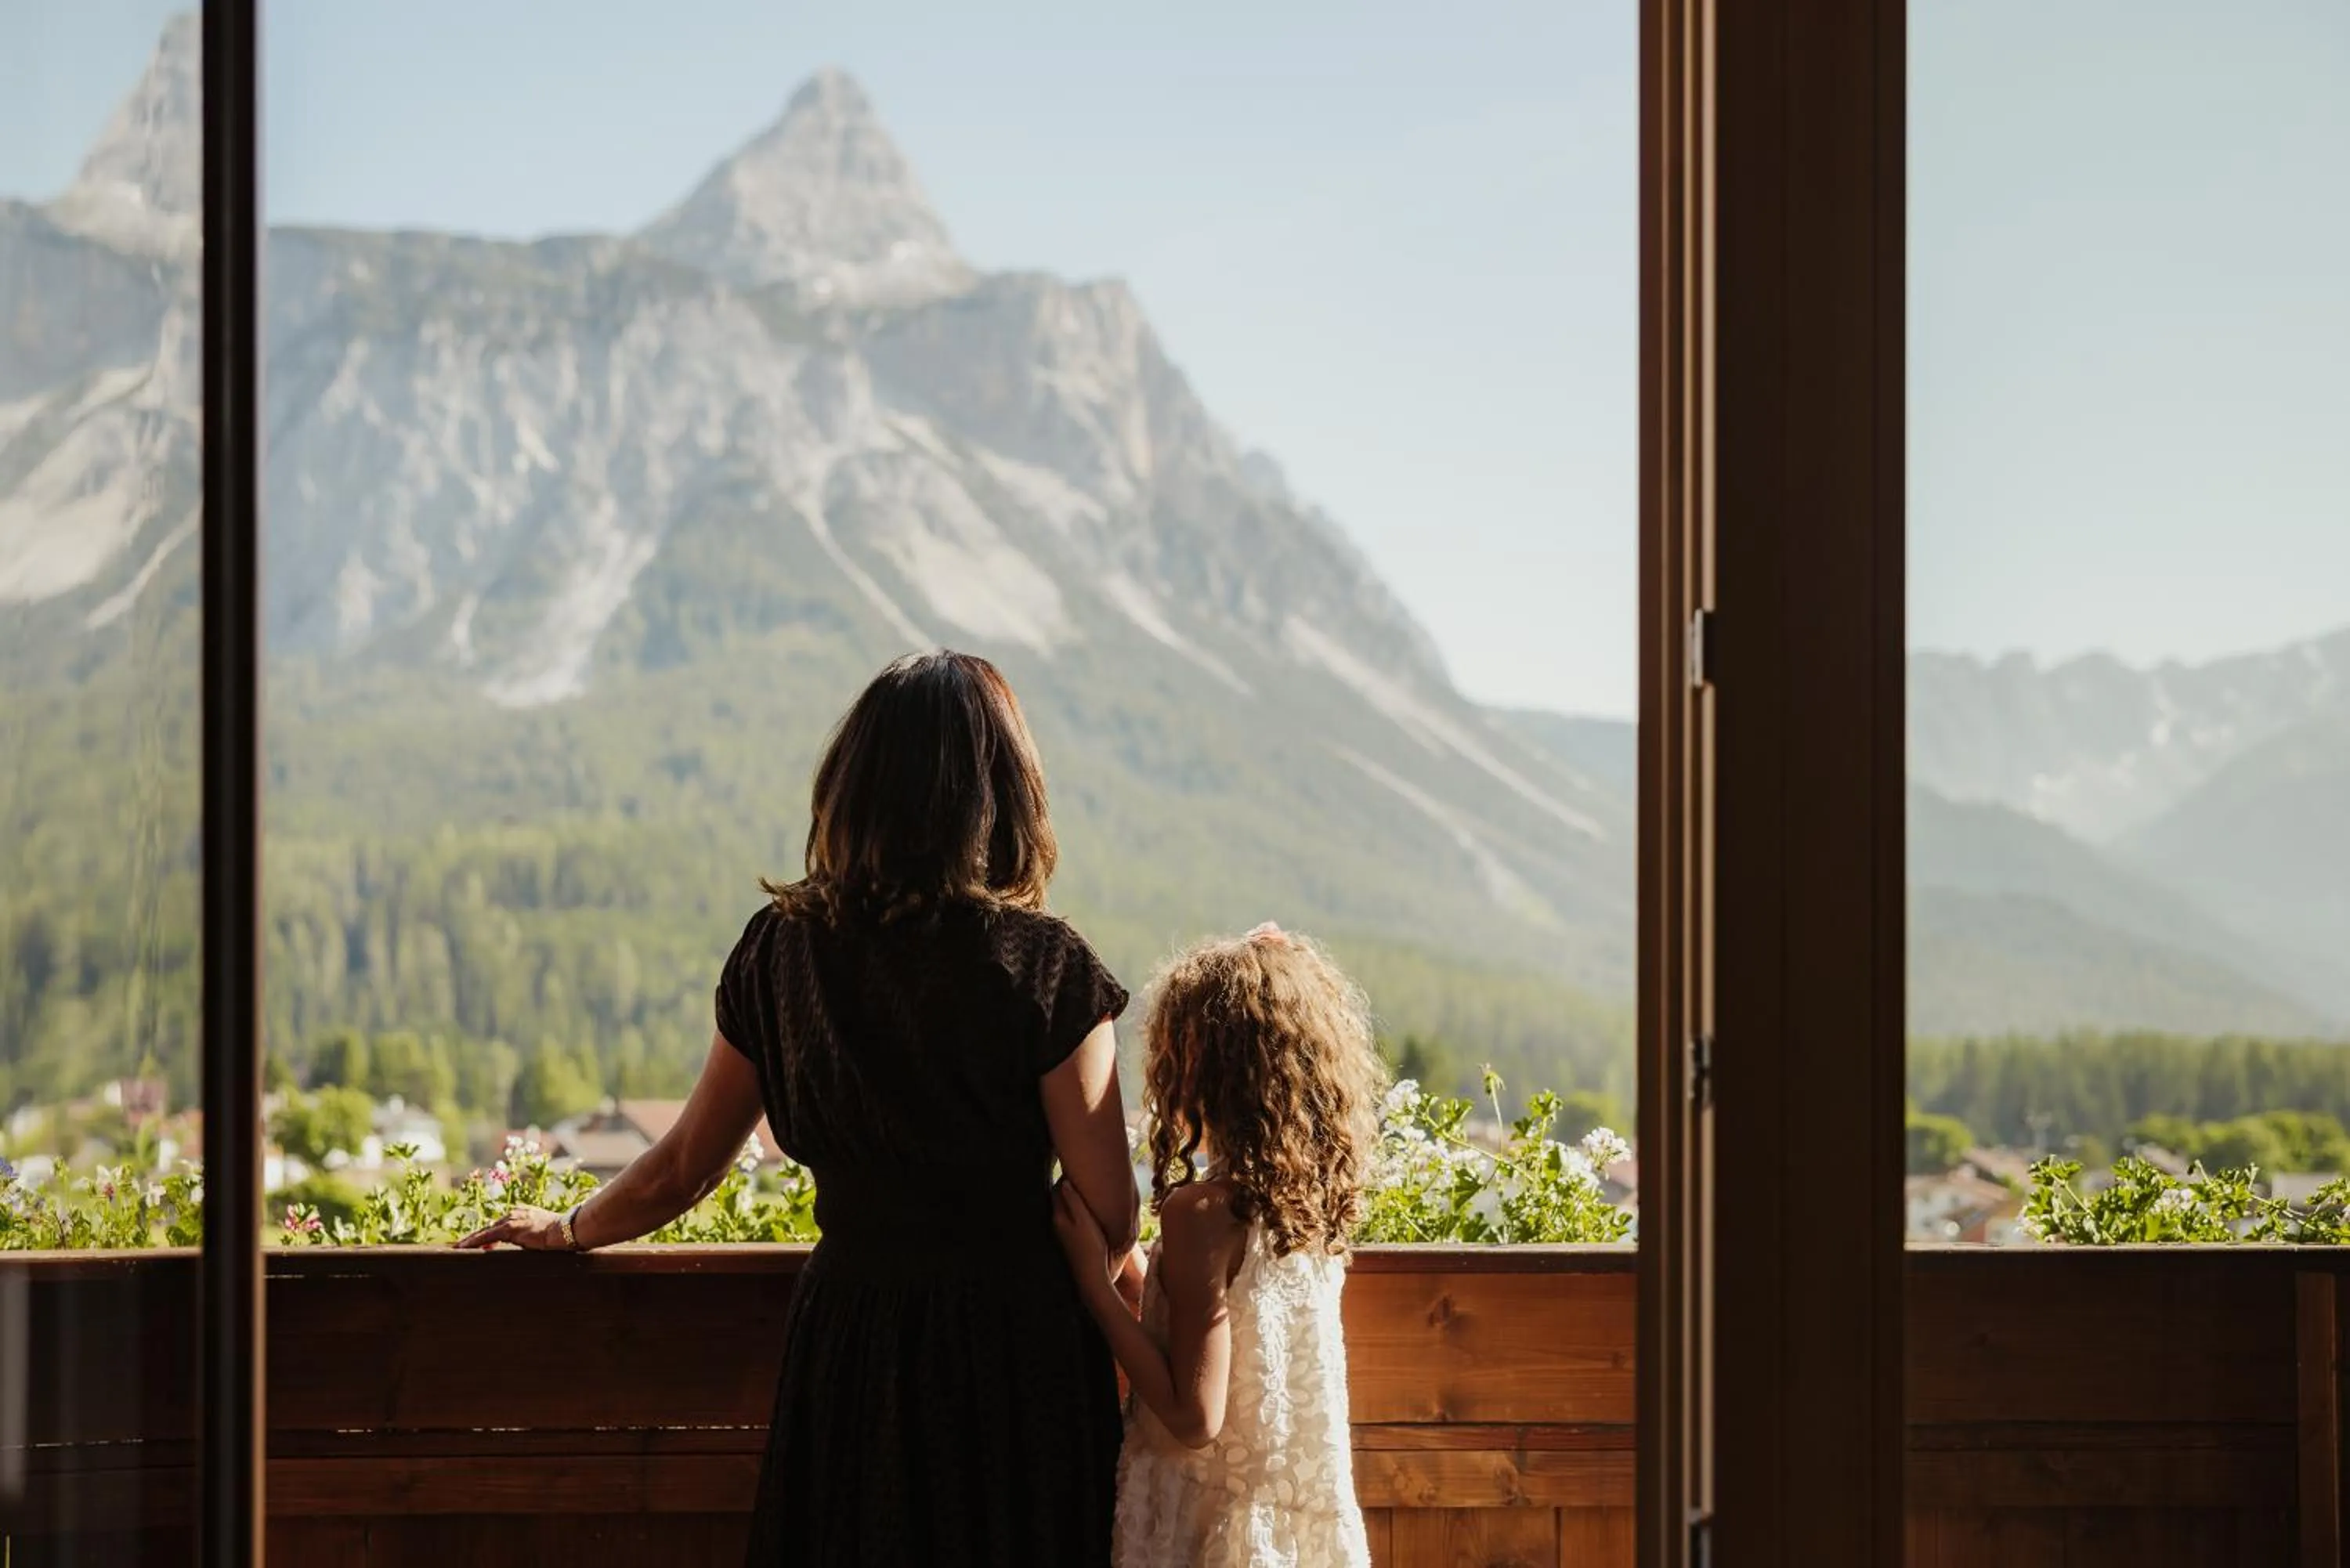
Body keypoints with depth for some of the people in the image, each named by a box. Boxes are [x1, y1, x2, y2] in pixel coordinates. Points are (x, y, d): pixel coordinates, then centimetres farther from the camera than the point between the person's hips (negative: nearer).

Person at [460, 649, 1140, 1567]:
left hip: (845, 1338, 4)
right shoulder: (1043, 966, -14)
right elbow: (1111, 1216, -13)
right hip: (1016, 1346, -4)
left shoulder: (781, 949, -1)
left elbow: (681, 1171, 8)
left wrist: (566, 1231, 26)